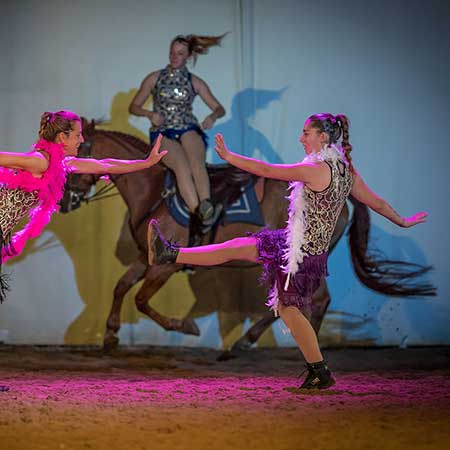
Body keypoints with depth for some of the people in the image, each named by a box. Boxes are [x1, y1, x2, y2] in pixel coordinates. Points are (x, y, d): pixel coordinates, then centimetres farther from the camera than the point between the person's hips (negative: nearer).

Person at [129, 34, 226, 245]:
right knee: (182, 165, -34)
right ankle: (198, 214, -50)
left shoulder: (195, 82, 12)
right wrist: (150, 114, -7)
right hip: (162, 133, -1)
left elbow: (219, 108, 14)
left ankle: (206, 207, -59)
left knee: (196, 161, -34)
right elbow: (134, 106, 14)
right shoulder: (154, 79, 11)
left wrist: (212, 117, -10)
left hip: (189, 130, 1)